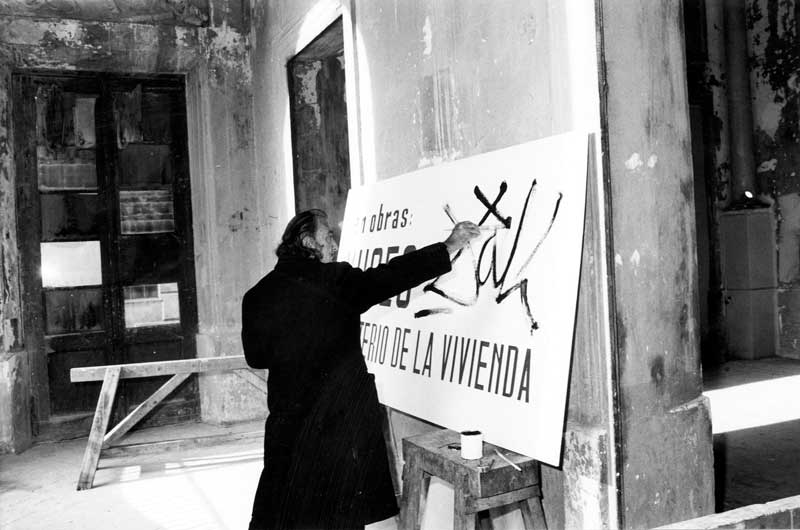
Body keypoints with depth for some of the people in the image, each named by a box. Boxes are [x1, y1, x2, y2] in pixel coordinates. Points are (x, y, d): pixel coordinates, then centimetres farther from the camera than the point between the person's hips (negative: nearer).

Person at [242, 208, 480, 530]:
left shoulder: (258, 295, 0)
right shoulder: (334, 280, -12)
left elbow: (256, 356, 4)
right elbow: (390, 277, -16)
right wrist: (449, 248, -9)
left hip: (288, 416, 4)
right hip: (341, 416, -4)